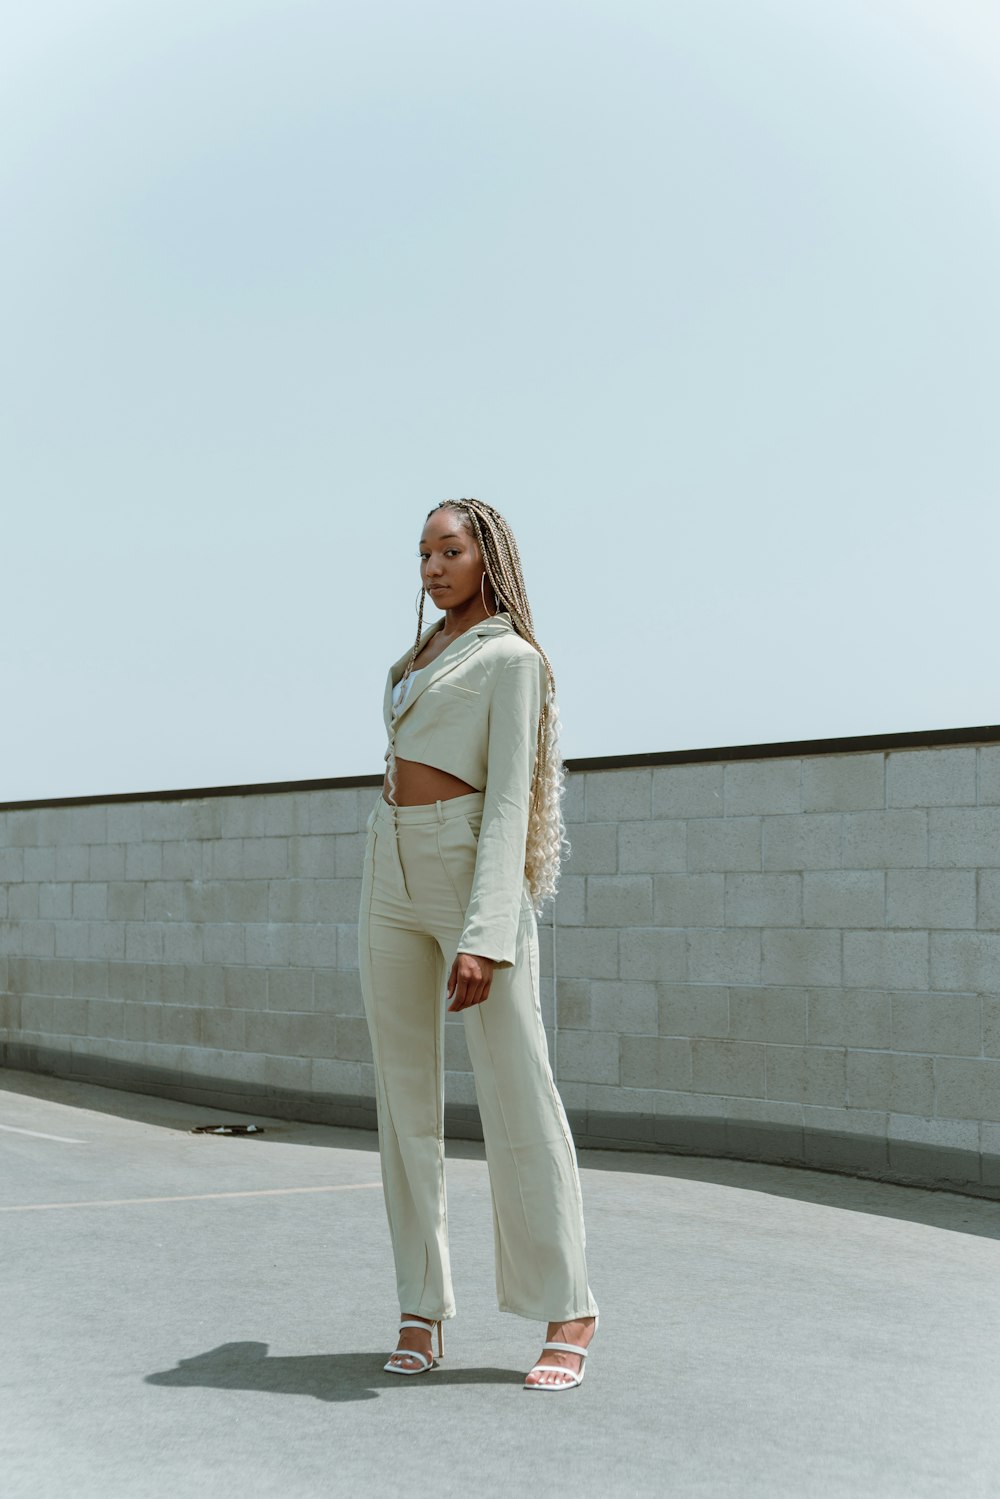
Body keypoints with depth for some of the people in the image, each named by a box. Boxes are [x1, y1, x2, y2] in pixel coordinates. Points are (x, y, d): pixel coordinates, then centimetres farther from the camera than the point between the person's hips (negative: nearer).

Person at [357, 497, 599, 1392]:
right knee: (406, 1100, 3)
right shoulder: (422, 658, 20)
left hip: (475, 876, -7)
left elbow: (508, 800, -13)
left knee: (518, 1097, -8)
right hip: (392, 874, 7)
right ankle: (422, 1309, 9)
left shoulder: (512, 658, -4)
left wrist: (483, 937, -23)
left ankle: (567, 1315, -3)